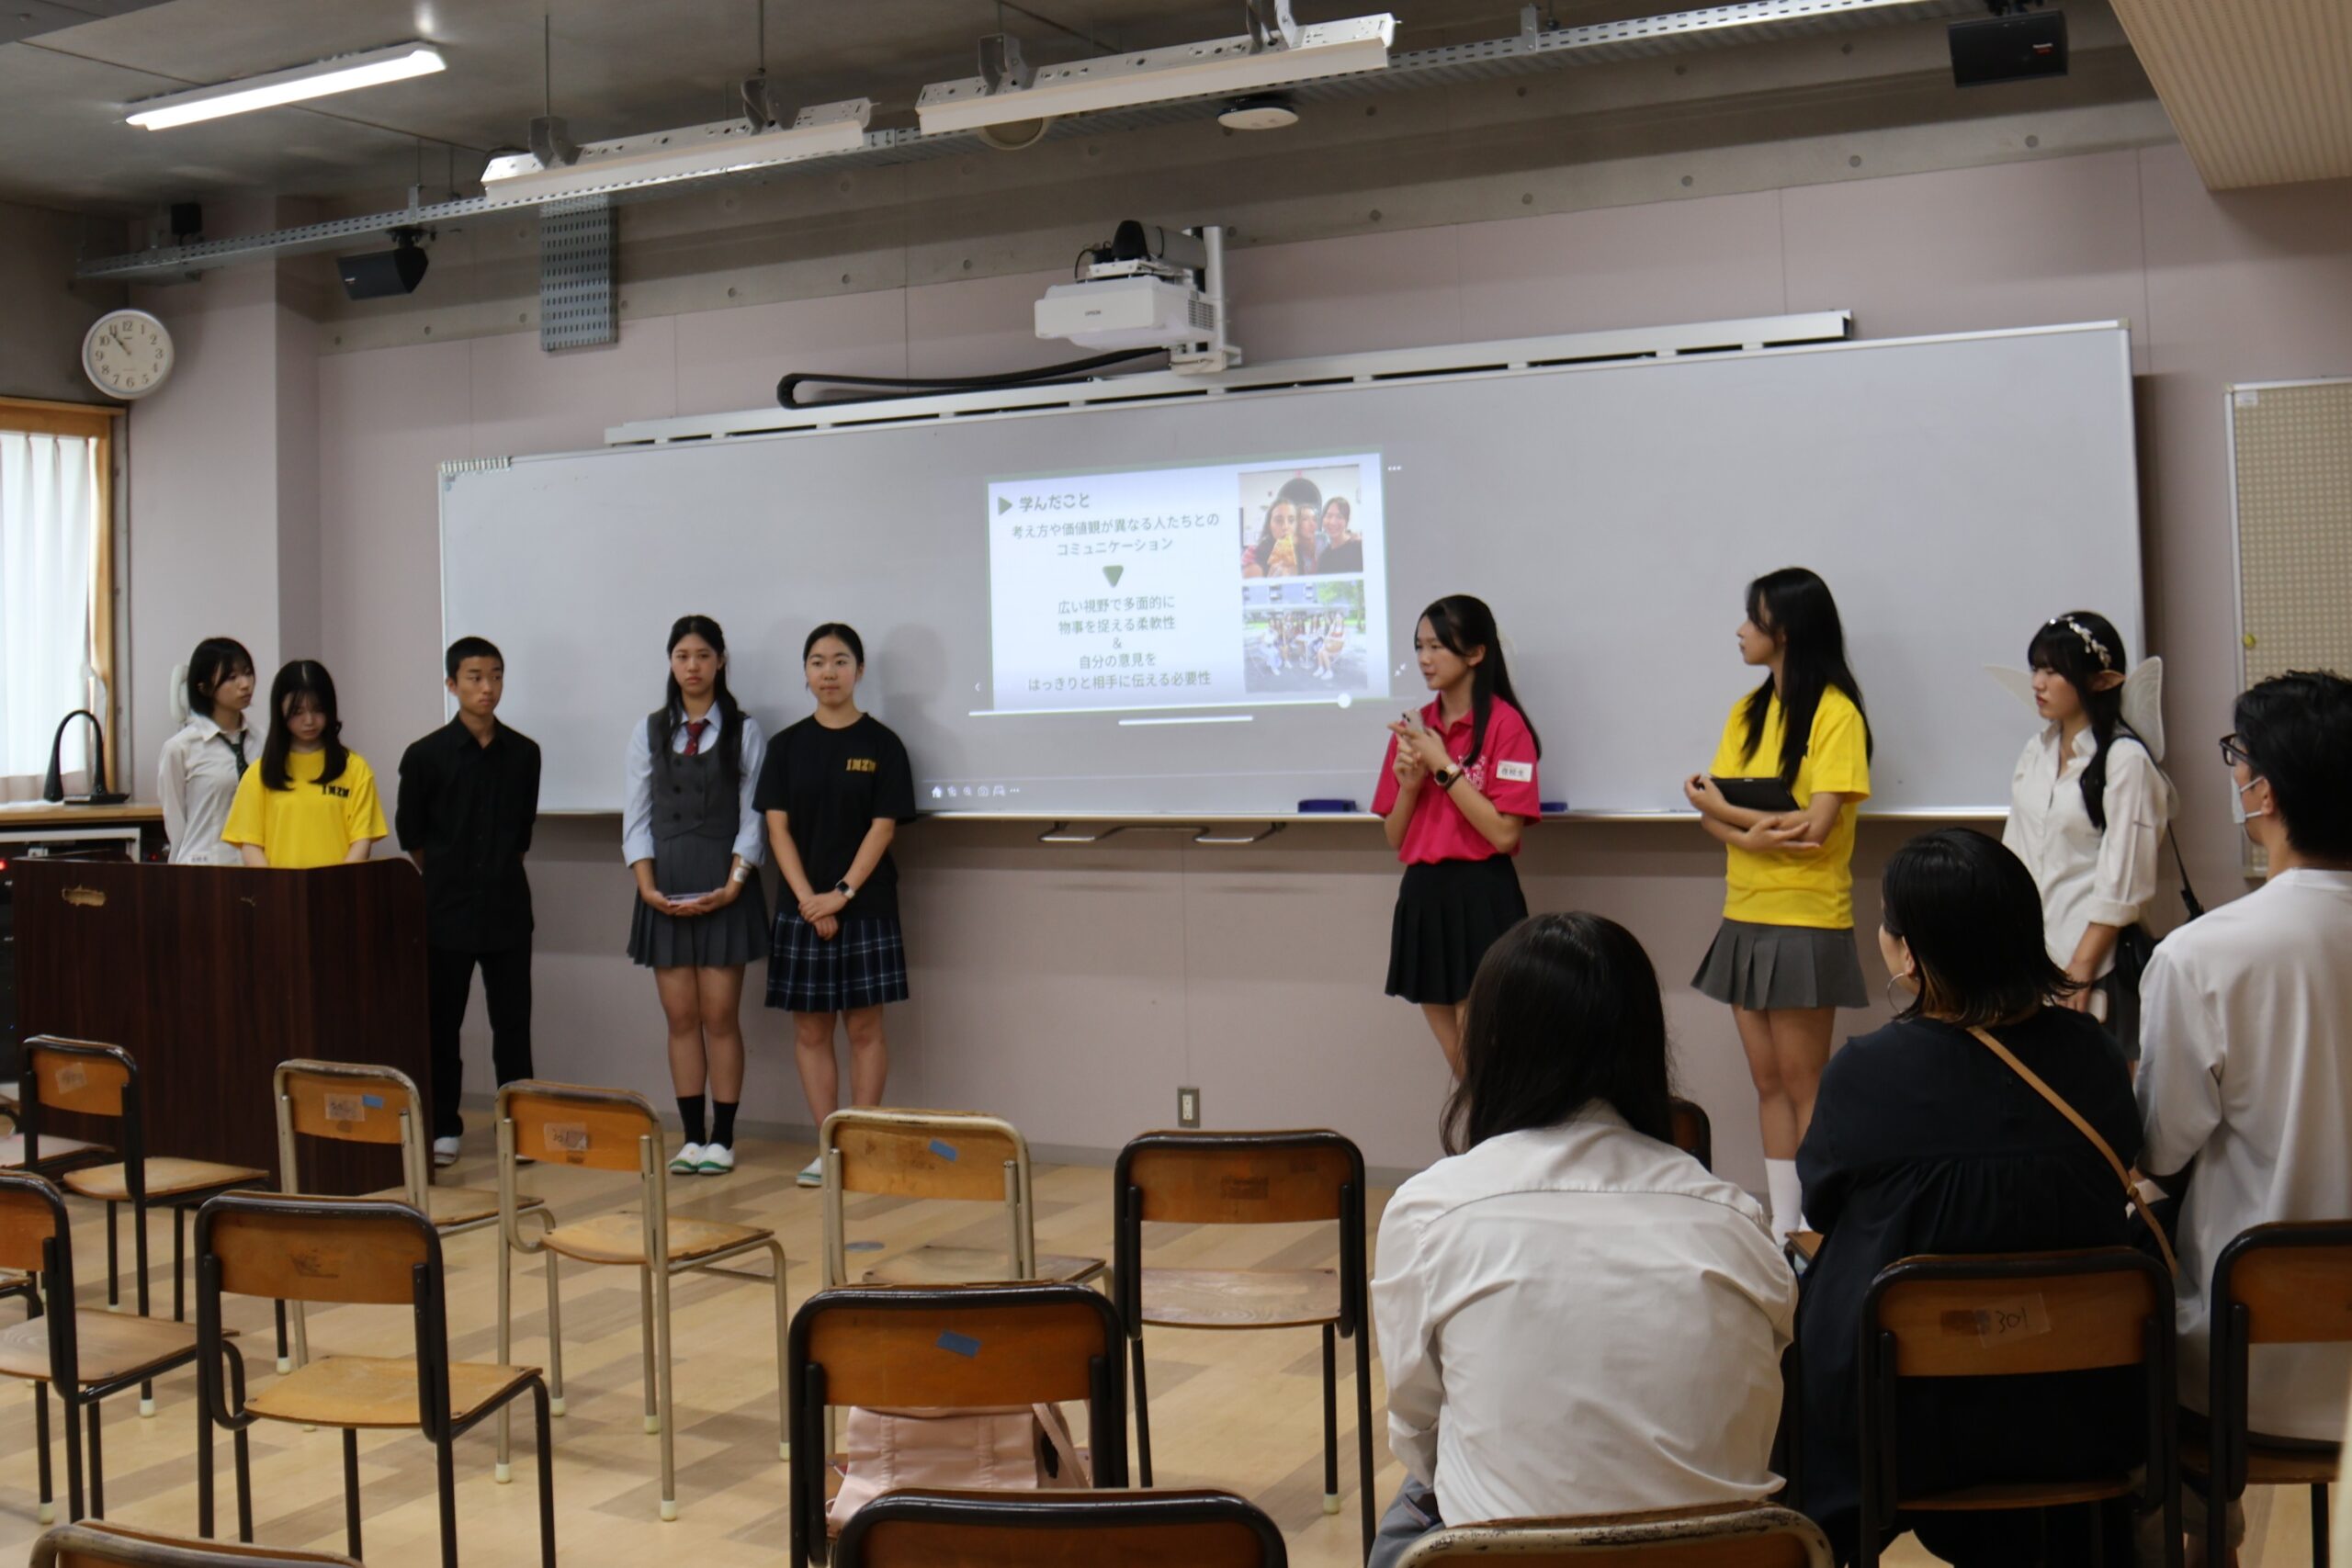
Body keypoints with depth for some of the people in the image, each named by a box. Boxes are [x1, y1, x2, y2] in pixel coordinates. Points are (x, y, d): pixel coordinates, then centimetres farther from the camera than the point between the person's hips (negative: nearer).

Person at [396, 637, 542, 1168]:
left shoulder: (523, 753, 4)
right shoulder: (426, 756, -4)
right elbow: (409, 831, 6)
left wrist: (501, 871, 13)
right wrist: (446, 876, 11)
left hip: (507, 908, 2)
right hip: (447, 909, -2)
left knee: (512, 1022, 4)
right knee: (441, 1023, 5)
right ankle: (443, 1129, 15)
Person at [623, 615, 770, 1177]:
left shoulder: (744, 732, 2)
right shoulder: (650, 731, 10)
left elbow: (753, 818, -1)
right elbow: (636, 816, 8)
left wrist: (730, 887, -12)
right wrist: (647, 886, -5)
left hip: (724, 890, -3)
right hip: (666, 891, 3)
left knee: (720, 1016, -1)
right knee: (680, 1017, 5)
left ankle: (722, 1138, 6)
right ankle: (691, 1136, 11)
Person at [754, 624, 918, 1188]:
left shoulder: (881, 743, -1)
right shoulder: (788, 745, 6)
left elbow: (883, 827, -5)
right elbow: (777, 827, 2)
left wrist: (842, 893, -14)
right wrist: (808, 898, -9)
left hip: (865, 905, -3)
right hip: (802, 906, 3)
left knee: (864, 1026, 1)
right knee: (810, 1029, 4)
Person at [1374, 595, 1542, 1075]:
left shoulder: (1505, 725, -9)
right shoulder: (1413, 728, 10)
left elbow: (1504, 834, -16)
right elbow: (1395, 839, 12)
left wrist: (1444, 766, -16)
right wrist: (1409, 783, -7)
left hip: (1482, 900, -6)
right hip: (1422, 899, 6)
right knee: (1462, 1068, 13)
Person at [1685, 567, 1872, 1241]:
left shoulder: (1834, 713, -10)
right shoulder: (1748, 711, 12)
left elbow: (1815, 827, -18)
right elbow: (1712, 808, 4)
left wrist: (1724, 805, -7)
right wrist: (1749, 834, -17)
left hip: (1806, 920, -7)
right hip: (1746, 913, 7)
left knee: (1803, 1083, -2)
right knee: (1767, 1080, 10)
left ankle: (1814, 1224, 6)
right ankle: (1782, 1223, 17)